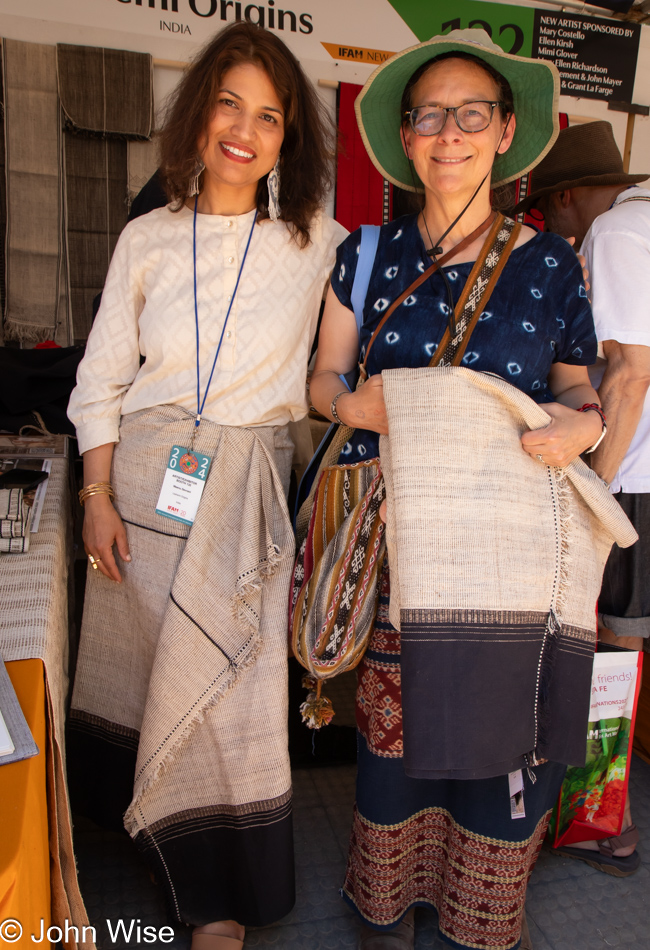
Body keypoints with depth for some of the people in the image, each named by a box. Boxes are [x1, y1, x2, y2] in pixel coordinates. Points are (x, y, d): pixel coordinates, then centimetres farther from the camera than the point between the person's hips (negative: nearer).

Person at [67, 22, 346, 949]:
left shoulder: (317, 241, 1)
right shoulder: (146, 239, 5)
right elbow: (102, 378, 6)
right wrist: (98, 496, -1)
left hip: (247, 489, -2)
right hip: (146, 477, 2)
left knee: (228, 685, 0)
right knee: (140, 664, 13)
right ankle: (160, 838, 42)